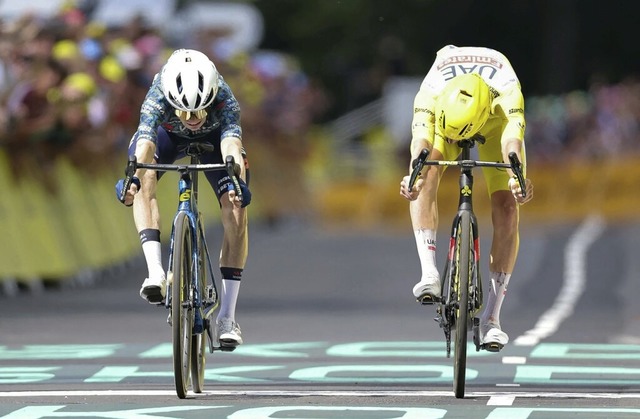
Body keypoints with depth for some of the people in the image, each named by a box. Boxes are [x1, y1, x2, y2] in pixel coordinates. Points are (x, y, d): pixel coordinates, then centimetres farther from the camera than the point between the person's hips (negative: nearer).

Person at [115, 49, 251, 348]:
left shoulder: (224, 99, -40)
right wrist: (135, 177, -72)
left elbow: (231, 144, -54)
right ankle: (156, 272, -37)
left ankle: (227, 315, -13)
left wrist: (236, 179, -74)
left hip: (213, 137, 0)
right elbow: (145, 143, -53)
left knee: (236, 207, -18)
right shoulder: (158, 98, -39)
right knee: (142, 182, -31)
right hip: (167, 134, 0)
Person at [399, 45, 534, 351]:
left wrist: (517, 176, -79)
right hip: (446, 109, 0)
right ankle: (429, 274, -35)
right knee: (426, 176, -32)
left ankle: (491, 317, -9)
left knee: (506, 208, -15)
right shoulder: (430, 93, -41)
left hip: (494, 120, 0)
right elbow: (422, 141, -56)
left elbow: (512, 138, -58)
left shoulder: (507, 90, -43)